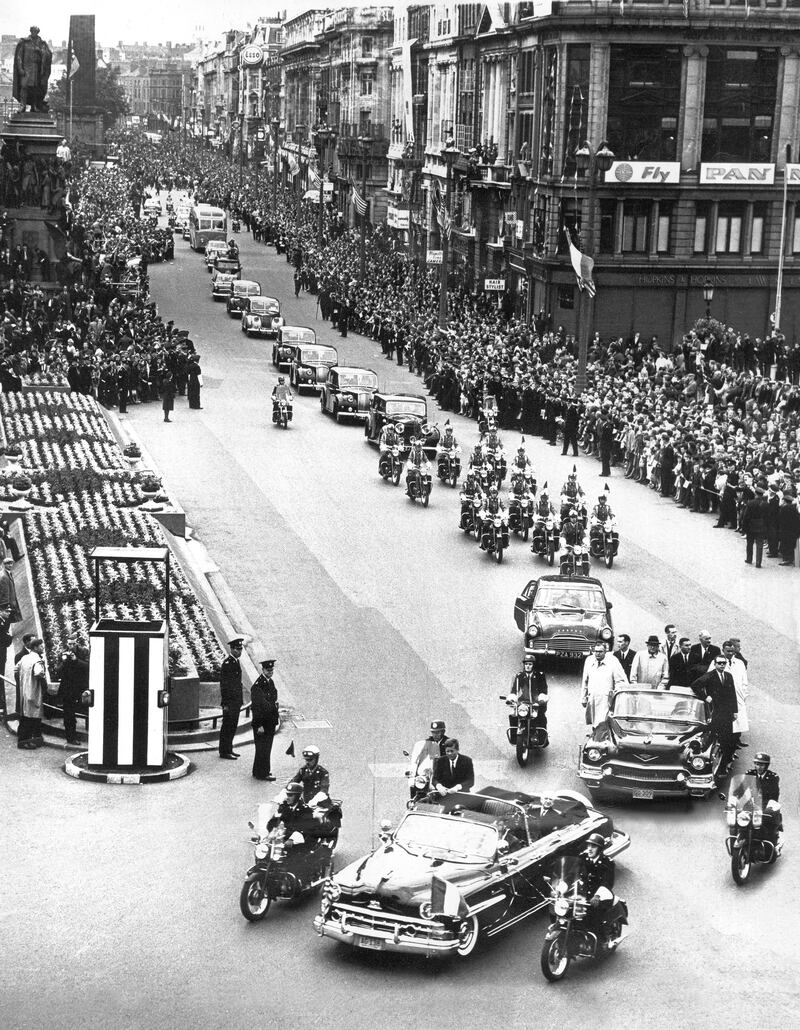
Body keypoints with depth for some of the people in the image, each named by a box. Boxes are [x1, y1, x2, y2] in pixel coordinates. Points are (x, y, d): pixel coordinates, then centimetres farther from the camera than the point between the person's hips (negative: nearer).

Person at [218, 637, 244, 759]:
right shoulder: (227, 664, -16)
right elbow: (223, 685, -16)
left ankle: (229, 749, 22)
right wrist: (225, 703, -18)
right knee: (227, 726, -3)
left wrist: (240, 700, 17)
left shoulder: (237, 661, 12)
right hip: (229, 702, -9)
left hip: (236, 701, 9)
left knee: (233, 726, 14)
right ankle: (224, 751, 2)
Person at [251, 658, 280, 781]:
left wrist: (276, 721, 16)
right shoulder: (257, 686, -18)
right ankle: (262, 773, 6)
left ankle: (259, 771, 24)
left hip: (270, 723, 9)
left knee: (267, 748, 14)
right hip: (261, 723, -9)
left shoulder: (271, 682, 10)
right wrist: (259, 725, -18)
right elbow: (256, 707, -18)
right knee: (262, 749, -2)